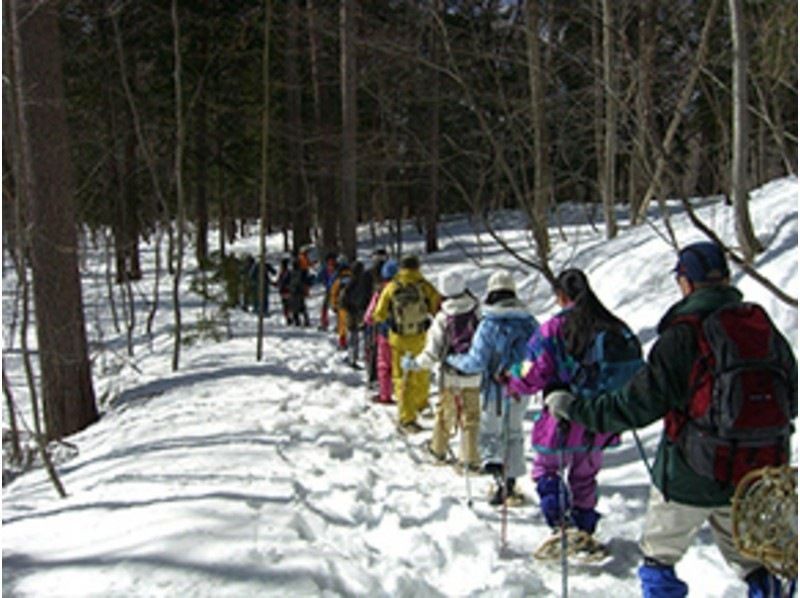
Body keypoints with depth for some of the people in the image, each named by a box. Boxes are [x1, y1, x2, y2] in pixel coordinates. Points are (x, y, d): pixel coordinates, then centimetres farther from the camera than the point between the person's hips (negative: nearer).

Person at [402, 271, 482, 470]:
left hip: (450, 376, -1)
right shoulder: (477, 313, -11)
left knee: (445, 413, 18)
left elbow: (433, 354, -14)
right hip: (473, 376, 1)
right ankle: (470, 458, 11)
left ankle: (439, 449, 35)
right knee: (470, 417, 10)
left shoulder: (442, 319, -16)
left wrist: (413, 364, 0)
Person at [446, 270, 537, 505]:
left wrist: (453, 360, 0)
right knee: (513, 433, 21)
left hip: (496, 391, -4)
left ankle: (495, 464, -17)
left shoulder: (488, 325, -17)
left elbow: (476, 362, -17)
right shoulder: (529, 323, -2)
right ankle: (511, 479, 28)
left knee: (489, 433, 10)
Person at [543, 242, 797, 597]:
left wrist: (573, 408, -6)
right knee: (750, 557, 23)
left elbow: (638, 404, -16)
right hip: (758, 474, 5)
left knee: (659, 554, 13)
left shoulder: (683, 333, -16)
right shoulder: (762, 325, 1)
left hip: (692, 475, -5)